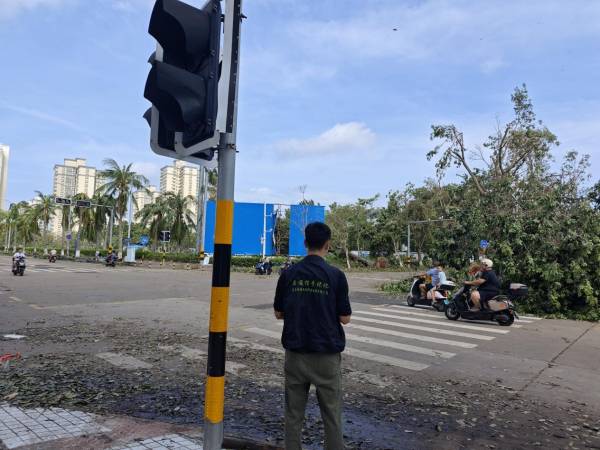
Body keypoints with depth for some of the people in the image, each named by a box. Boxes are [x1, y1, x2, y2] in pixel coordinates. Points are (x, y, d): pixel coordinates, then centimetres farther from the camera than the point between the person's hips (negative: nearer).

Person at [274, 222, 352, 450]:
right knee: (331, 414, 11)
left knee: (294, 412, 14)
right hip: (326, 354, -2)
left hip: (295, 352, 2)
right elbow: (344, 318, -6)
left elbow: (278, 313, 3)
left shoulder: (288, 274, -4)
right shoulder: (336, 275, -11)